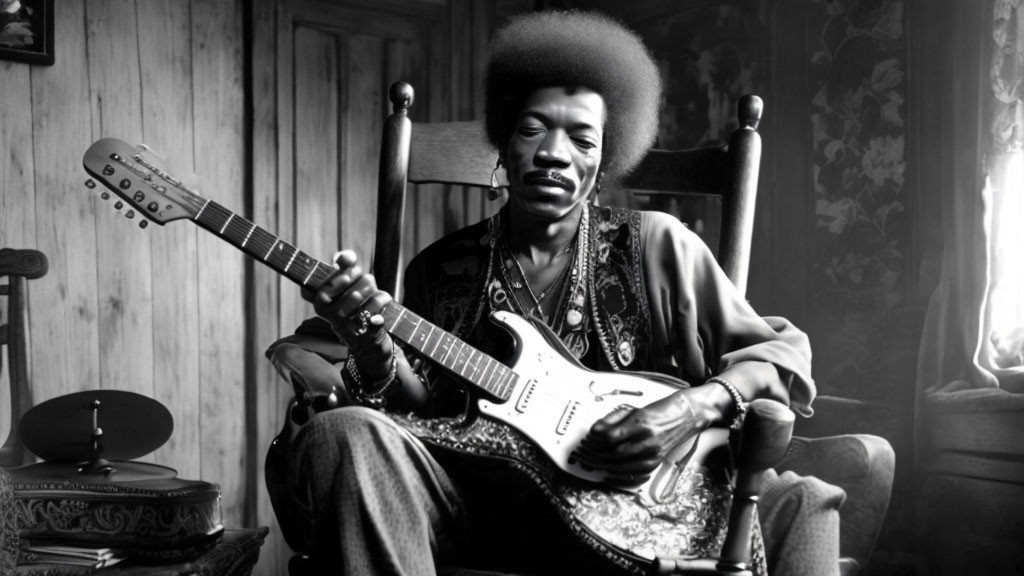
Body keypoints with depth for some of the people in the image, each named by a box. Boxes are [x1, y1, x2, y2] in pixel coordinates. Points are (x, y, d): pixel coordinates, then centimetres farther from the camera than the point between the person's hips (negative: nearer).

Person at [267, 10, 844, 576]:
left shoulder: (655, 246, 5)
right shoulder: (442, 269, 10)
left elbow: (782, 351, 4)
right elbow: (428, 407, 6)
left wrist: (692, 410, -15)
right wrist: (376, 354, -15)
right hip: (474, 503, 2)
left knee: (804, 503, -26)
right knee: (342, 434, -27)